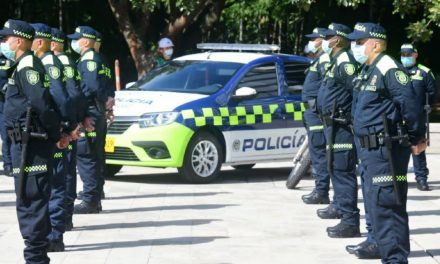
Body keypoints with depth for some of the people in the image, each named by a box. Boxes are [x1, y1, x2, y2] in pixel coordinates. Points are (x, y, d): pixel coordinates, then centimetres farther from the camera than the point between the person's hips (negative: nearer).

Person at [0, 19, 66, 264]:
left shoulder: (27, 65, -14)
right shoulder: (24, 65, 18)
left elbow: (41, 103, -23)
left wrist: (55, 134, -13)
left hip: (31, 145, -10)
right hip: (27, 142, 10)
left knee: (31, 200, -8)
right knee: (29, 200, 15)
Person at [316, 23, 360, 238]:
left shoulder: (345, 63, -15)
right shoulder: (336, 62, 18)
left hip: (341, 127, -11)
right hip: (334, 124, 11)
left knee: (342, 172, -10)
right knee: (336, 170, 14)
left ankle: (350, 222, -10)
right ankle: (344, 214, 21)